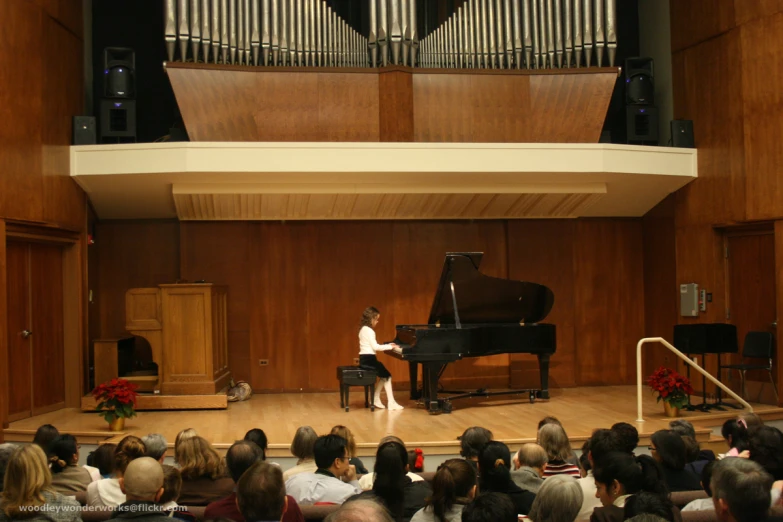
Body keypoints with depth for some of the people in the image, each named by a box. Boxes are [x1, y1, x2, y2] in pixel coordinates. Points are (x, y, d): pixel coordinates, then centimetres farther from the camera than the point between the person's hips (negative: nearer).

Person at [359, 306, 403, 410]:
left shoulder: (364, 329, 17)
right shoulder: (369, 330, -14)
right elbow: (375, 347, -20)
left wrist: (388, 345, 12)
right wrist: (390, 347, -11)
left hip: (365, 358, 9)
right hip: (368, 359, -9)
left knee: (384, 376, 16)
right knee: (387, 376, -2)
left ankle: (376, 399, 15)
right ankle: (391, 403, -4)